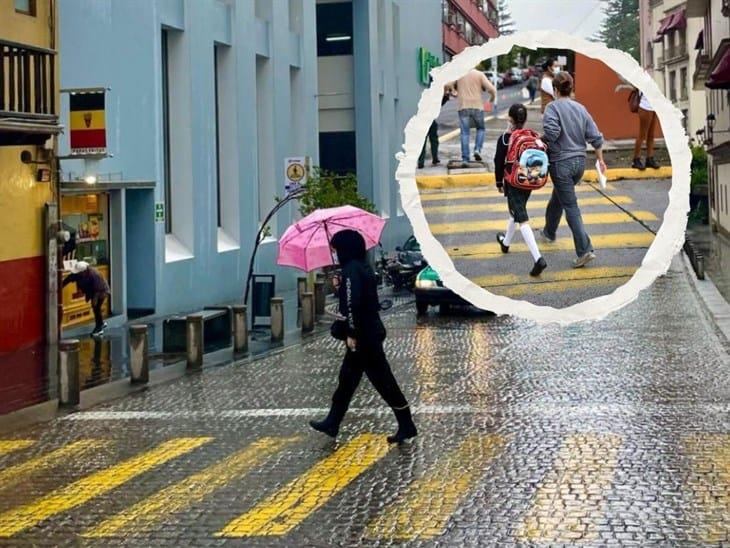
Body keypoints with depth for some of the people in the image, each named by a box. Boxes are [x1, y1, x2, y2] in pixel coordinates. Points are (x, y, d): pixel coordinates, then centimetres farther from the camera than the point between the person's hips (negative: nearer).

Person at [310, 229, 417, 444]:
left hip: (363, 336, -10)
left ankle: (406, 425, -1)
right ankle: (332, 423, 22)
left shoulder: (351, 270, -16)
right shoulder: (362, 267, 14)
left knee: (382, 379, -5)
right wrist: (339, 287, 11)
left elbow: (353, 303, -24)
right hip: (371, 332, 10)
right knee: (347, 376, 15)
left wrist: (351, 333, -20)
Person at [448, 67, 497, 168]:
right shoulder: (479, 74, 0)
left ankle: (465, 159, -5)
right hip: (477, 106, -1)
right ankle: (477, 150, -2)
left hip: (463, 107, 1)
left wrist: (454, 92, 16)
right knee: (480, 129, 20)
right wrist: (493, 98, 14)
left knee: (465, 133, 2)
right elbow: (491, 89, -7)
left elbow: (448, 85, -4)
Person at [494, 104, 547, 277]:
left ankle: (538, 258, -24)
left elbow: (499, 162, -7)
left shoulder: (504, 139, -12)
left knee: (522, 219, -10)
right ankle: (506, 242, 51)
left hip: (513, 182, -6)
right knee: (516, 211, 28)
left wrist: (499, 182, 7)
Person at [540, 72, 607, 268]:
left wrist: (541, 139, -5)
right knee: (558, 198, 28)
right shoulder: (581, 108, 6)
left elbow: (552, 132, -26)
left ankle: (585, 250, -13)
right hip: (580, 161, 7)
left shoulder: (553, 107, -11)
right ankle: (549, 232, 47)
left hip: (561, 162, -7)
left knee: (571, 206, -6)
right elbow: (595, 136, 5)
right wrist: (601, 160, 13)